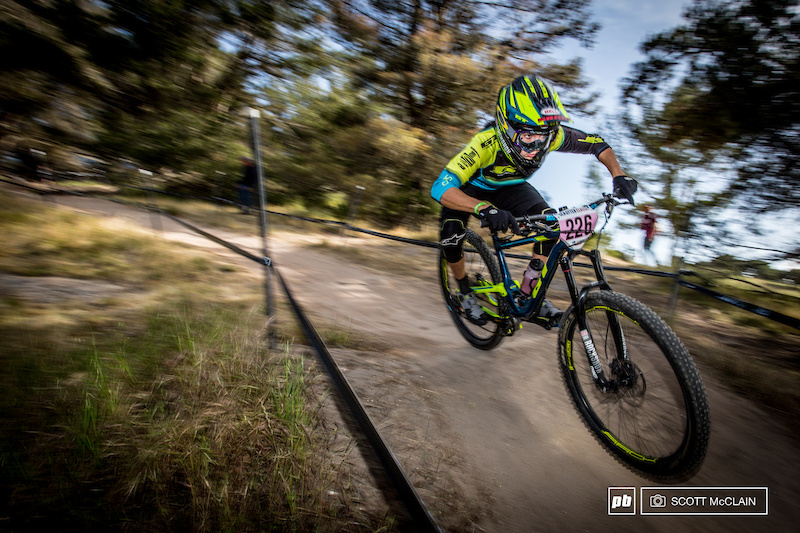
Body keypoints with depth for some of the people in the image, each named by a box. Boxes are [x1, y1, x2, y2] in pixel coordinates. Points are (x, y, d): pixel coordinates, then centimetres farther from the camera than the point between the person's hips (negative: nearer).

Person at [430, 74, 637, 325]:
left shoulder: (551, 135, -28)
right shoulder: (486, 142, -41)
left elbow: (597, 144, -11)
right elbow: (441, 188, -50)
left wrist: (618, 175, -27)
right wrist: (485, 209, -65)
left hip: (511, 187, 4)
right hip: (473, 188, -3)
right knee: (451, 238, -27)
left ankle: (528, 292, -2)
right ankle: (465, 293, 2)